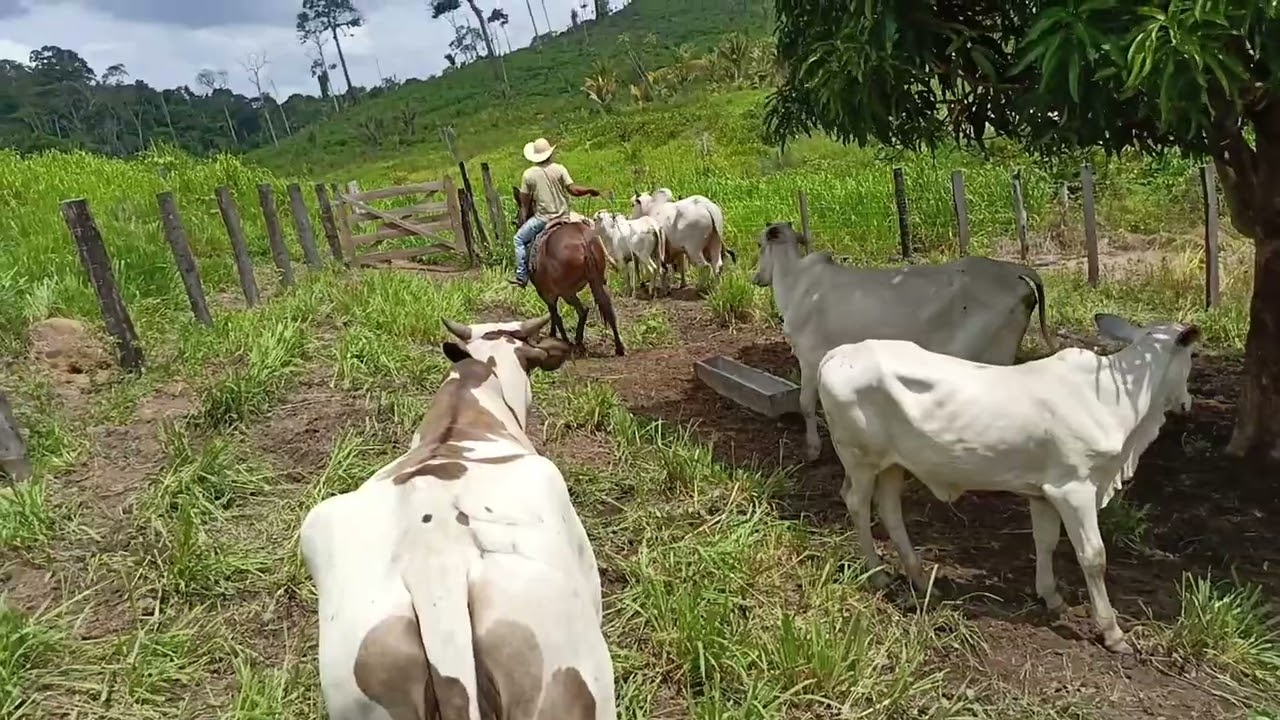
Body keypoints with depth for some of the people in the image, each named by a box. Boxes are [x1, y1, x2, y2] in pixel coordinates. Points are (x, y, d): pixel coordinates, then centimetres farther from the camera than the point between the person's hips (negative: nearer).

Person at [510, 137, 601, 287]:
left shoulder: (528, 174, -4)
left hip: (541, 218, -2)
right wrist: (590, 190, 8)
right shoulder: (559, 169, -3)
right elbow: (574, 190, -8)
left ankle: (522, 276, 9)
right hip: (563, 216, 2)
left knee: (519, 239, 16)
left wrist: (529, 213, 16)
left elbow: (525, 202, -1)